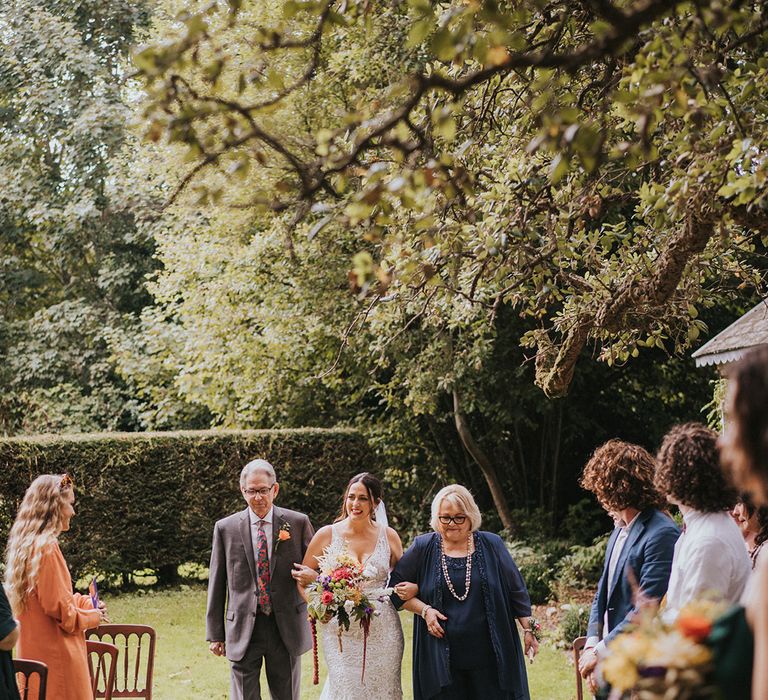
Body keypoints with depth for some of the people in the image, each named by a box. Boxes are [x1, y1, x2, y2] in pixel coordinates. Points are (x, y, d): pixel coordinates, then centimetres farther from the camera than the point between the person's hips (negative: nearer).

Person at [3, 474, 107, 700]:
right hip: (55, 655, -10)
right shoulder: (46, 548, -18)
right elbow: (60, 609, -19)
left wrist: (85, 602, 11)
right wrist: (92, 617, -4)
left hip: (35, 652, 10)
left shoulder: (28, 545, 11)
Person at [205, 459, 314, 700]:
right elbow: (217, 583, 5)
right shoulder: (225, 528, 2)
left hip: (287, 629, 0)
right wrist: (215, 634, 3)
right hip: (243, 629, 0)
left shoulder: (298, 523, 2)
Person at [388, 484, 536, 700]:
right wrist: (423, 610, -7)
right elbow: (396, 586, 7)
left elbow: (516, 590, 8)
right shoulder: (423, 547, 2)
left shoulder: (491, 546, 3)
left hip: (489, 655, 0)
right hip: (441, 656, 0)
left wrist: (528, 629, 6)